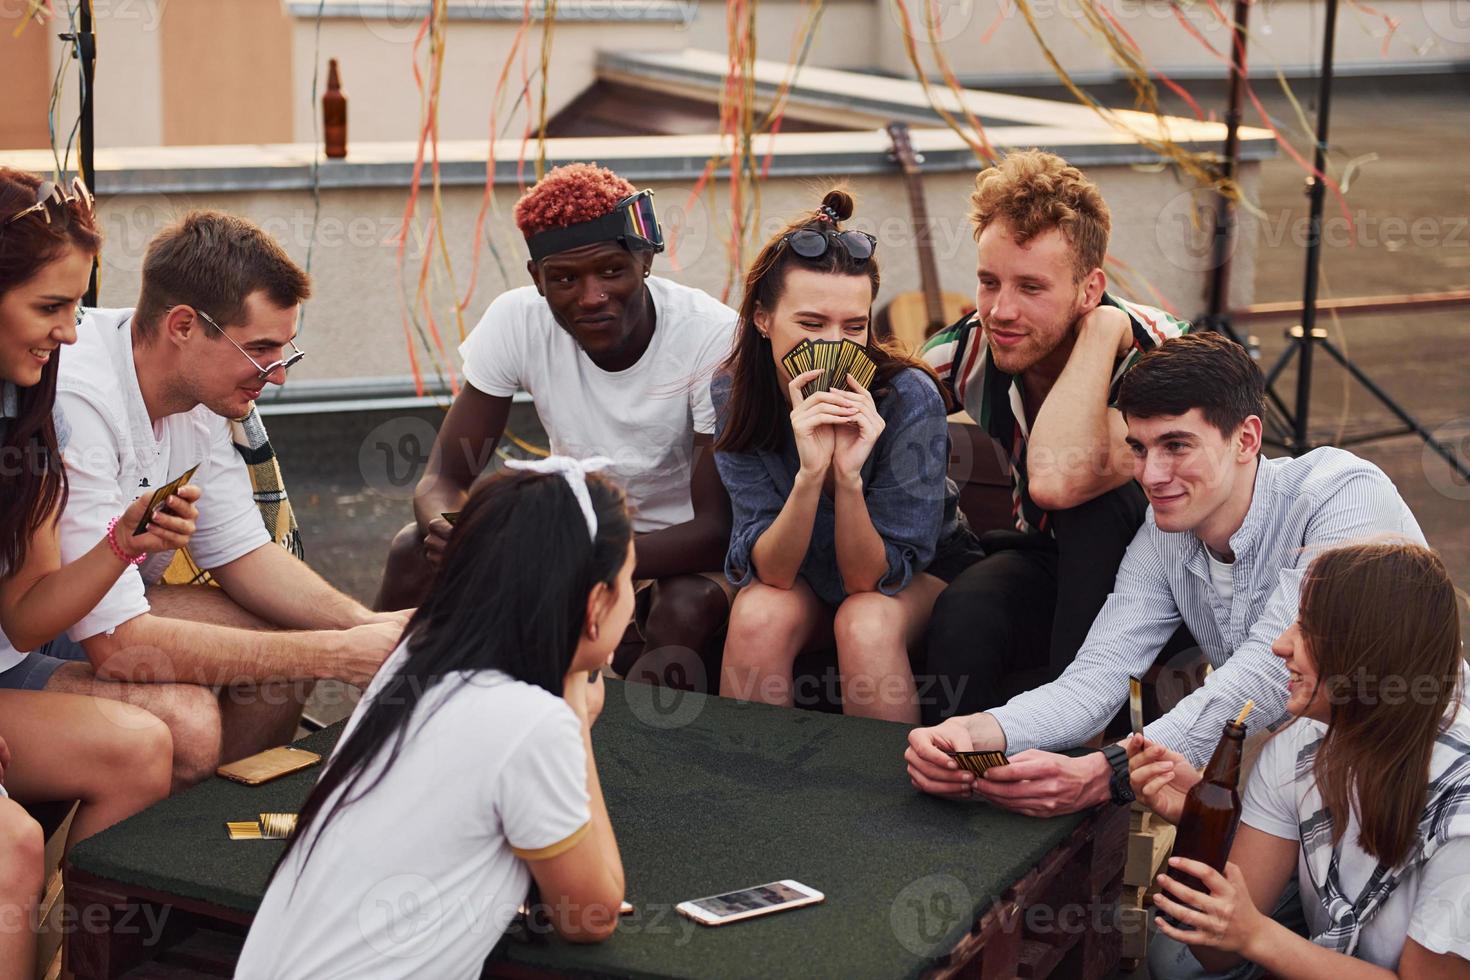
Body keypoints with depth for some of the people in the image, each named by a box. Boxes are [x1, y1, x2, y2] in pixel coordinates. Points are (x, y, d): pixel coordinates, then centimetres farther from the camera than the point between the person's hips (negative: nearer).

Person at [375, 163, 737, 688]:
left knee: (689, 606, -37)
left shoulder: (713, 336, -25)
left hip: (683, 547, -3)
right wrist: (447, 529, -39)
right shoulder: (517, 320, -15)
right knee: (415, 549, -19)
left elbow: (717, 527, -27)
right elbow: (443, 478, -12)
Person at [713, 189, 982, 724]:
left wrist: (849, 475, -40)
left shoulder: (909, 397, -27)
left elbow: (871, 576, -24)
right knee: (757, 618, -29)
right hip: (799, 568, 2)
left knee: (864, 625, -32)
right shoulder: (732, 393, -21)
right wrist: (810, 472, -40)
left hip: (920, 566, -2)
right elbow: (770, 571, -24)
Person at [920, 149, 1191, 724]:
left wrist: (1102, 330, -37)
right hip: (1042, 563, 2)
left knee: (1092, 495, -34)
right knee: (966, 611, -32)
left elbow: (1056, 481, -46)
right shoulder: (967, 348, -13)